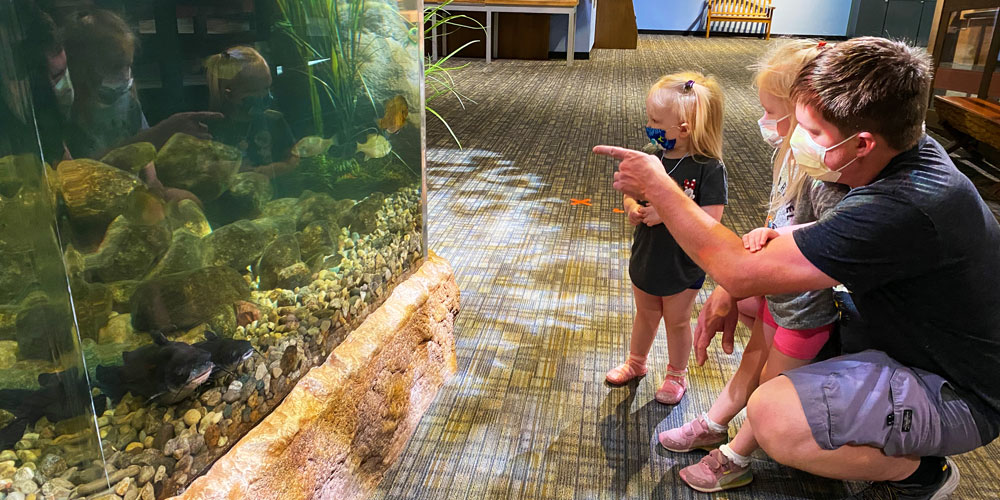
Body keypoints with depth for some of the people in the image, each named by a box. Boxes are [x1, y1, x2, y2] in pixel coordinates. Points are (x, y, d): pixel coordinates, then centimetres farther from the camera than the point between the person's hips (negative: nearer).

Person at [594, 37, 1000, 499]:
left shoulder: (905, 209, -38)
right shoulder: (904, 154, -7)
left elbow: (741, 271, -34)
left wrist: (658, 187, -24)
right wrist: (731, 293, -9)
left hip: (956, 392, -9)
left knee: (772, 417, -31)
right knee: (759, 301, 8)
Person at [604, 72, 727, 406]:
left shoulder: (709, 168, -22)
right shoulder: (652, 157, -7)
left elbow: (710, 219, -27)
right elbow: (630, 193, 7)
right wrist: (633, 208, -15)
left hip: (683, 265, -4)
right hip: (646, 256, 5)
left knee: (677, 321, 17)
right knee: (645, 315, 24)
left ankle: (676, 376, 40)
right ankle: (636, 362, 48)